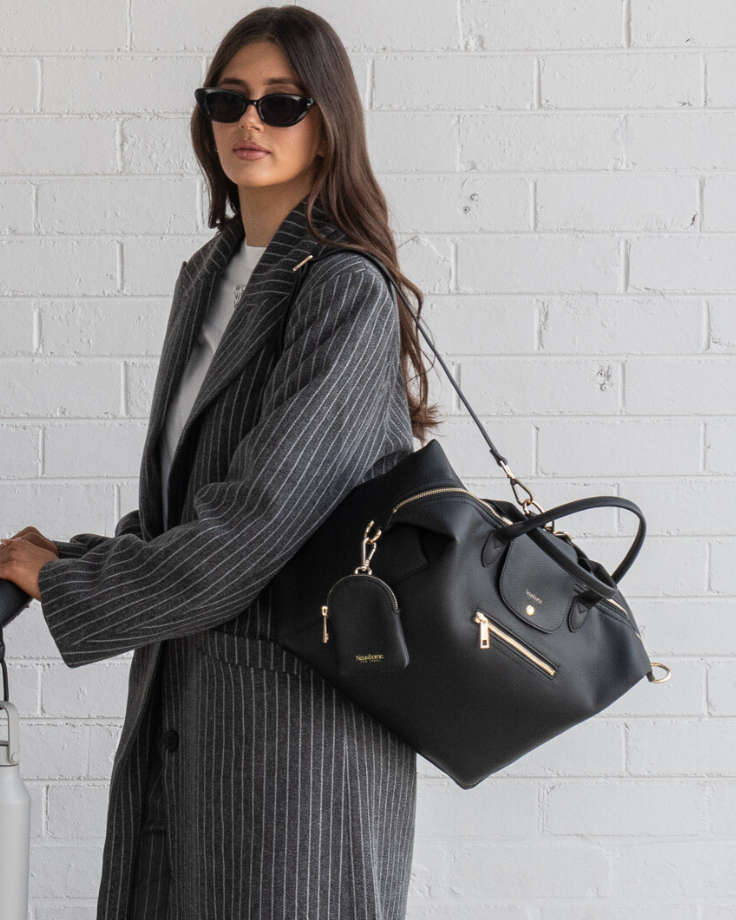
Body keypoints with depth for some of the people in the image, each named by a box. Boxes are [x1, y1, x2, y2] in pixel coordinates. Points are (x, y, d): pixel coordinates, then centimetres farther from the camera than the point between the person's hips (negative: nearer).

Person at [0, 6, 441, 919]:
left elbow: (259, 516, -18)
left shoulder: (346, 292, -12)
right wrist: (83, 560, 1)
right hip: (182, 683, 7)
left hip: (295, 696, -7)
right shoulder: (208, 275, 13)